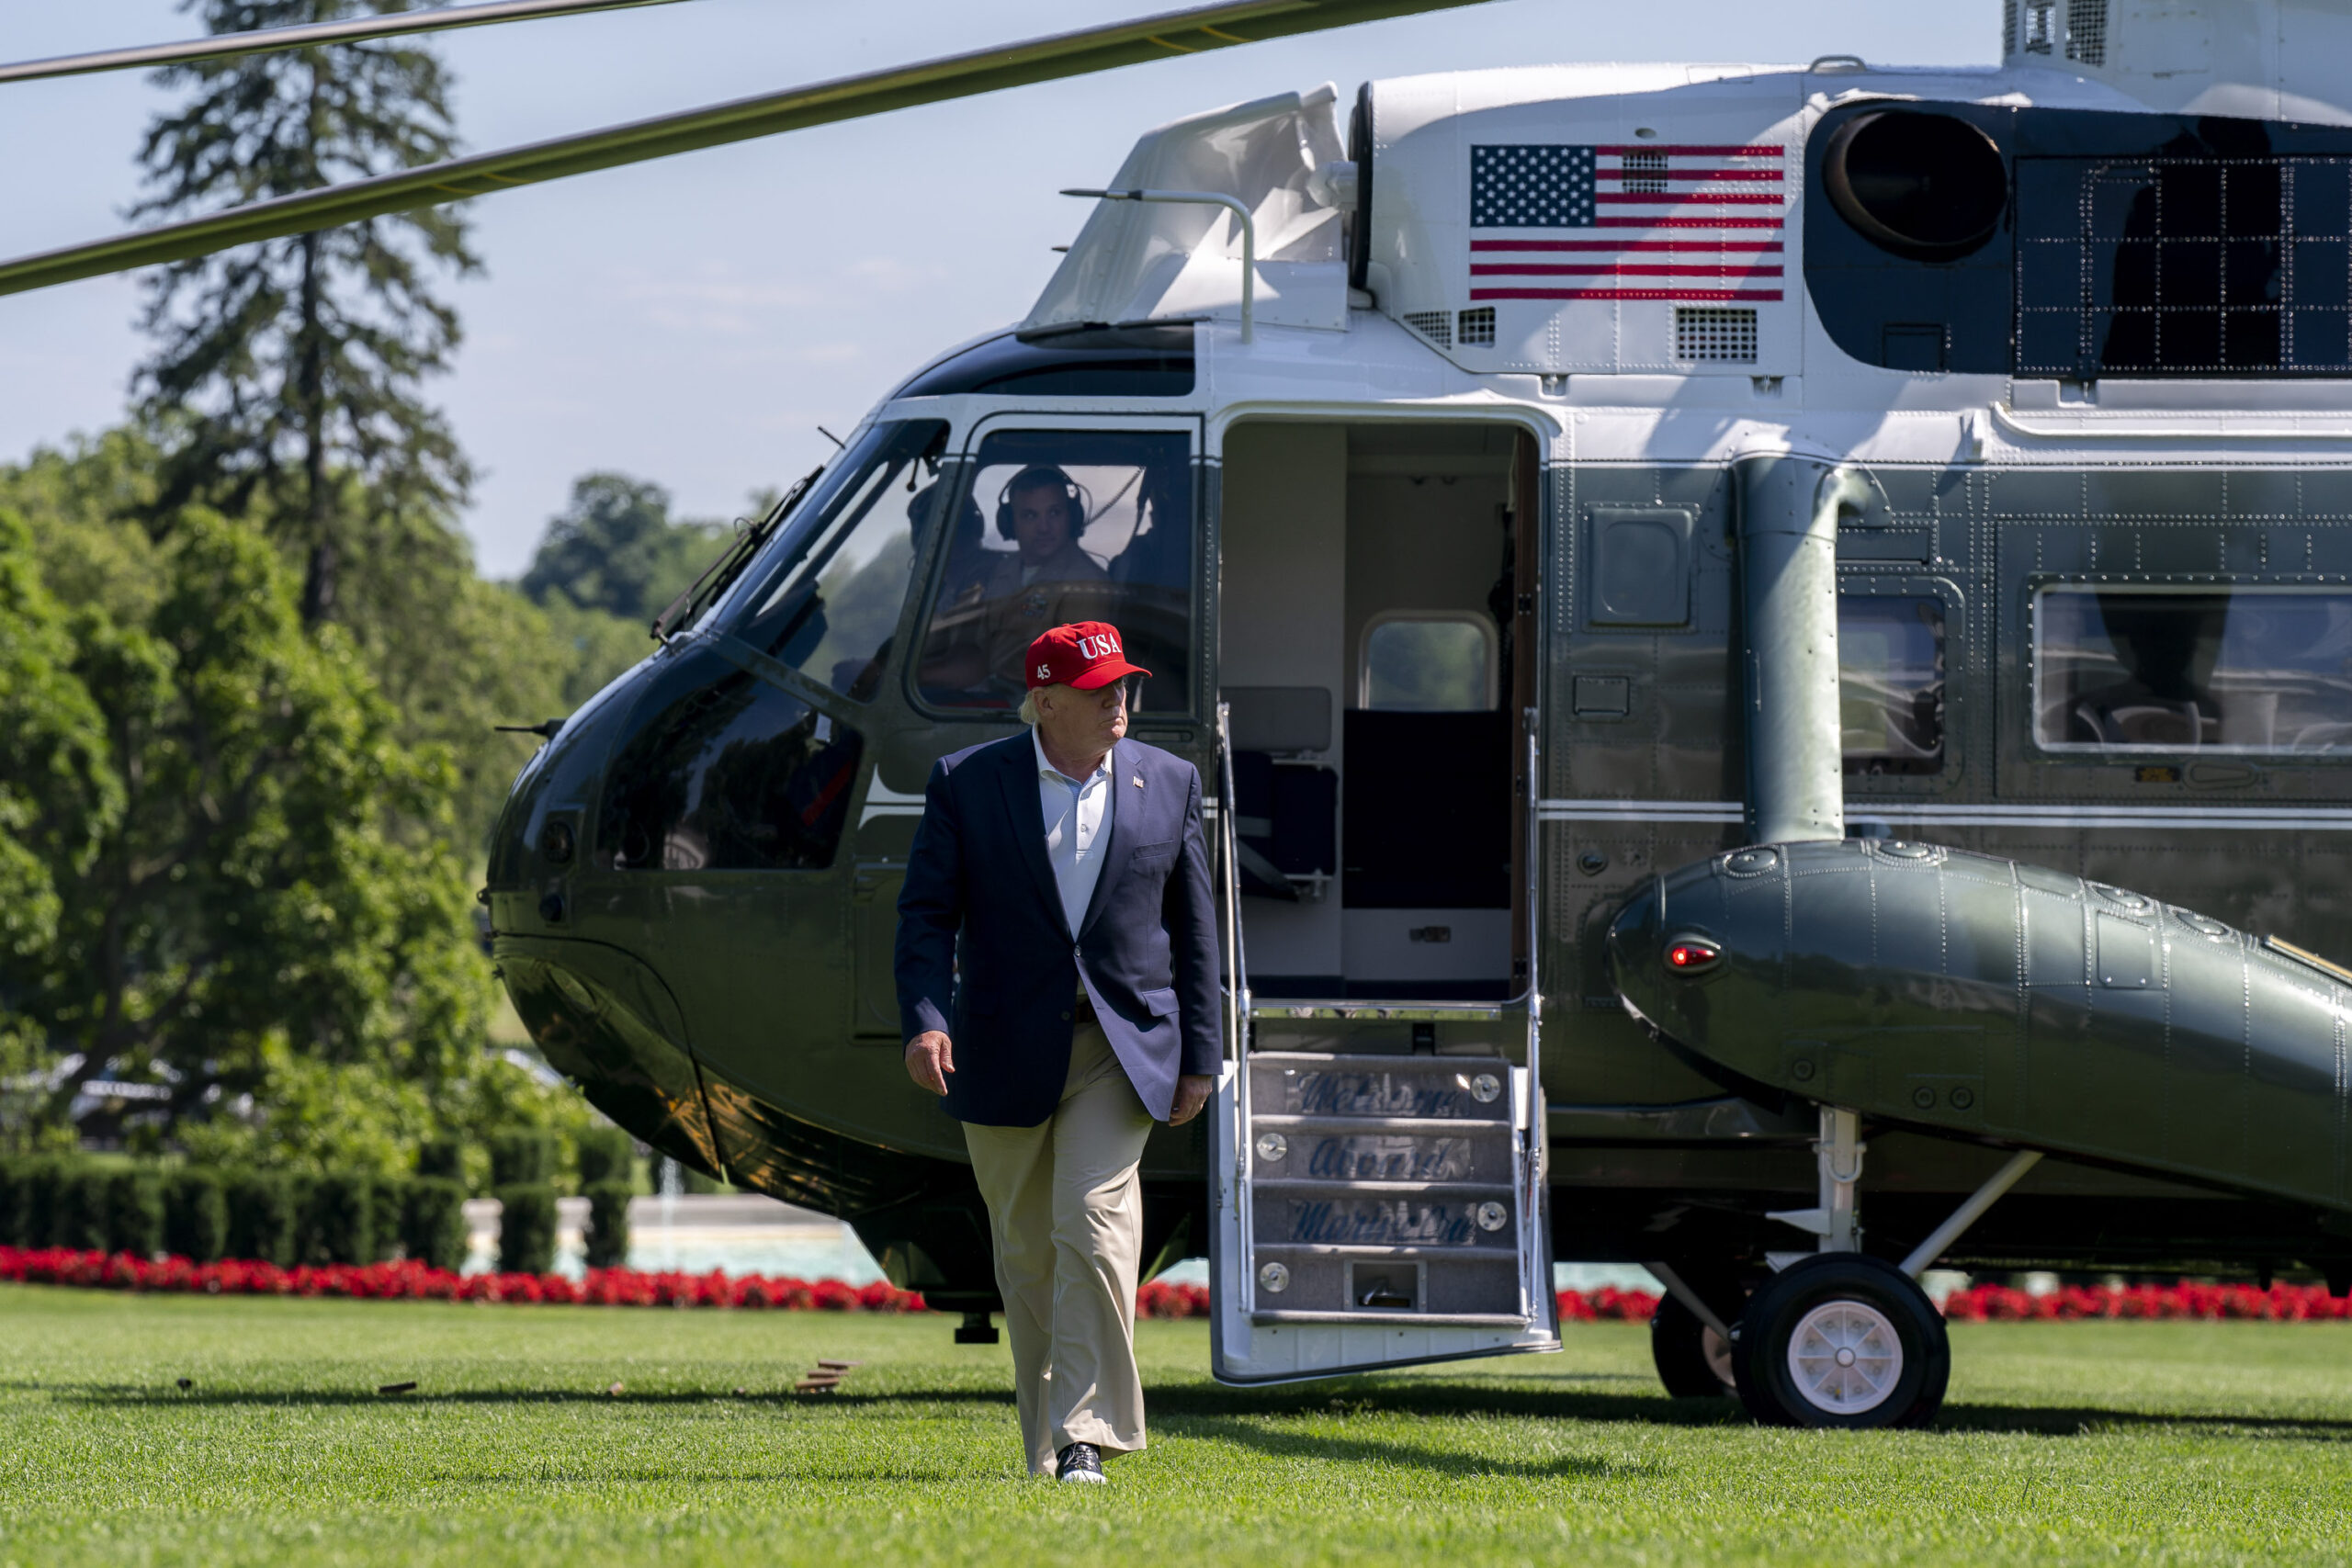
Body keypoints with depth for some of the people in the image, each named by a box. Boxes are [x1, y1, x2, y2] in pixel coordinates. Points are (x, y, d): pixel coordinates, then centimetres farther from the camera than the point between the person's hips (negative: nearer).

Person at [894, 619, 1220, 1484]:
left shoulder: (1168, 782, 6)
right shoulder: (965, 783, 0)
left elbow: (1193, 925, 10)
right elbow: (927, 913, -3)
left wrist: (1199, 1054, 6)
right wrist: (926, 1017, -19)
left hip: (1122, 1047, 0)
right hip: (1006, 1050, 0)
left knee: (1093, 1220, -16)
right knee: (1025, 1249, 8)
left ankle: (1087, 1437, -16)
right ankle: (1046, 1438, 21)